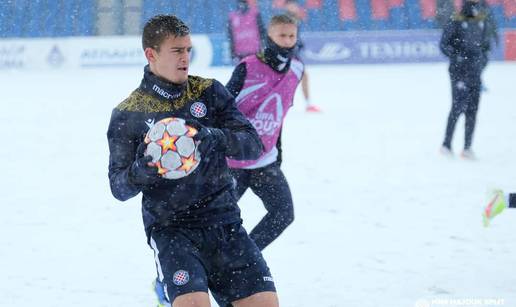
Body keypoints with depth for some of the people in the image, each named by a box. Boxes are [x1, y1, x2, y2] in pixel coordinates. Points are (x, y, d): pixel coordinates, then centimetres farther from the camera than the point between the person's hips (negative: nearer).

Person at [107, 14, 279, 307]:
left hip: (222, 219, 3)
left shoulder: (209, 92, 5)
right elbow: (119, 187, -1)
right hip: (170, 229, -3)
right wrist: (142, 169, -23)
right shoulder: (128, 115, 0)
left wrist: (215, 137, -22)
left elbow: (253, 144, -2)